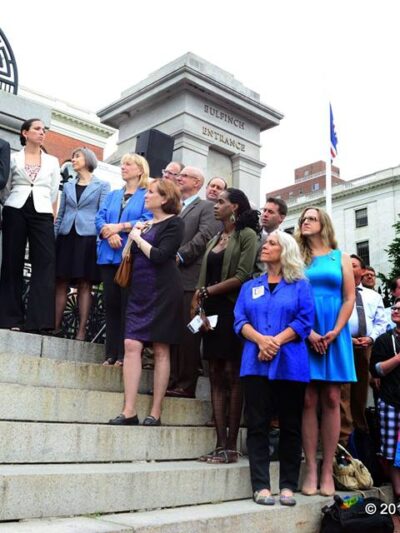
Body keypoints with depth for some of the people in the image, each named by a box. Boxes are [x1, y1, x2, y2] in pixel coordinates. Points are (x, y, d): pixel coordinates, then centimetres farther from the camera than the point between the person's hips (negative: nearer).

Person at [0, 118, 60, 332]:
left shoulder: (52, 161, 15)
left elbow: (54, 194, 14)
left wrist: (52, 220, 7)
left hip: (41, 213, 1)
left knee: (45, 263, -13)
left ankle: (38, 320, -14)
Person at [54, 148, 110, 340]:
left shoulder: (102, 185, 6)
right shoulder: (68, 185, 18)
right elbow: (61, 214, 17)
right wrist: (53, 236, 9)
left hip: (88, 237, -4)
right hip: (66, 237, 4)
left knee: (84, 285, -5)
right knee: (61, 283, 1)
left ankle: (82, 330, -3)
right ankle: (55, 326, 4)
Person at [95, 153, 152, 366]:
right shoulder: (112, 195, 23)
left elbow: (147, 222, -9)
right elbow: (100, 219, 10)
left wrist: (119, 226, -10)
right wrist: (109, 233, -11)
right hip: (109, 255, 5)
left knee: (127, 304, -6)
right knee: (111, 303, 3)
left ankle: (124, 354, -3)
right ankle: (111, 353, 7)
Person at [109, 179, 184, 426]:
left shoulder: (174, 224, -3)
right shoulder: (147, 224, 18)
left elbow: (159, 256, -15)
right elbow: (135, 254, 19)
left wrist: (138, 238, -3)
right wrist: (136, 233, 7)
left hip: (162, 292, -7)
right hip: (141, 291, 7)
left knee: (161, 350, -1)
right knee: (132, 345, -6)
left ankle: (156, 412, 4)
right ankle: (129, 411, -5)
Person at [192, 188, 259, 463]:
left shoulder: (247, 235, 0)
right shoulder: (215, 239, 20)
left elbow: (242, 277, -11)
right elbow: (205, 278, 12)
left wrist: (207, 291, -7)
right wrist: (199, 305, -3)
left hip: (233, 311, -6)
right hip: (212, 311, 7)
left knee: (232, 375, -5)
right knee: (216, 376, 2)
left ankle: (231, 446, -1)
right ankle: (220, 444, 4)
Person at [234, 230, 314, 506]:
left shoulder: (300, 286, 10)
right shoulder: (250, 287, 18)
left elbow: (305, 320, -2)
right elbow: (240, 320, 7)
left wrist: (277, 341, -14)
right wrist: (260, 339, -12)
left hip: (290, 364, -2)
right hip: (256, 363, 2)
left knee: (290, 425, 3)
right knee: (257, 424, -2)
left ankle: (288, 486, 11)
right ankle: (261, 485, 2)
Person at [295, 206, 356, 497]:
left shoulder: (340, 257, 12)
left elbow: (349, 298, 5)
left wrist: (335, 332, -8)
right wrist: (308, 333, -10)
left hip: (334, 336, 1)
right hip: (304, 337, 0)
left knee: (331, 400, 0)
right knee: (309, 401, -1)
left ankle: (327, 470, 6)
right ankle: (311, 469, 4)